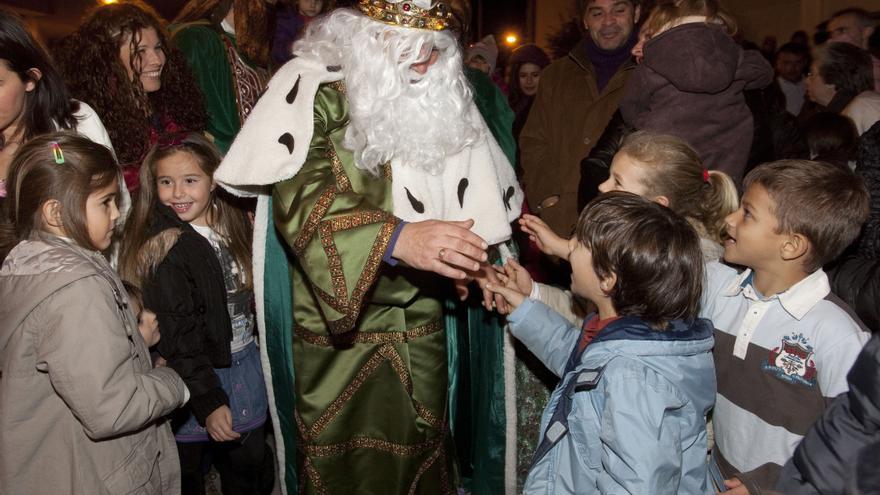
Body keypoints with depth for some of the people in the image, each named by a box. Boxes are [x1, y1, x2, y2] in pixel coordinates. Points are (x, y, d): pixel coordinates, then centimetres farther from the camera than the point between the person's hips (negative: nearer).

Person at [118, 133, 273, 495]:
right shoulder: (163, 250, -18)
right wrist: (208, 402, -21)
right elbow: (175, 340, -19)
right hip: (194, 377, -6)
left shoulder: (233, 223, 1)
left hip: (243, 366, 6)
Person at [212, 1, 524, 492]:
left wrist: (476, 259, -8)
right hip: (338, 325, -4)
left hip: (421, 321, 4)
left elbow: (474, 196, 9)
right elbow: (300, 196, -28)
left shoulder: (445, 96, 4)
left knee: (421, 453, 16)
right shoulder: (316, 89, -12)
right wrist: (397, 238, -41)